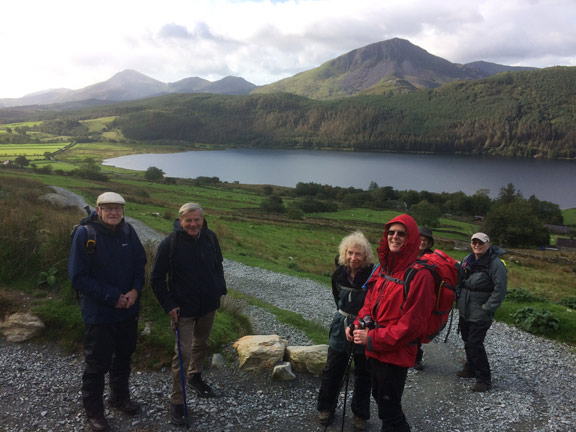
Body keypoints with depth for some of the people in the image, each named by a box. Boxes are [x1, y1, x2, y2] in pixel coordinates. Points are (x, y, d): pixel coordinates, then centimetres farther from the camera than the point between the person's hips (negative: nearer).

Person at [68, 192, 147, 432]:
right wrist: (112, 297, -18)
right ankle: (93, 410, 27)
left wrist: (135, 290, -12)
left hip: (128, 310, 5)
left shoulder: (128, 231, -3)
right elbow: (78, 277, -17)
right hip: (99, 312, -5)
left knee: (124, 356, 21)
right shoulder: (85, 234, -18)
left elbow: (140, 263, 6)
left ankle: (120, 396, 43)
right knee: (97, 363, 6)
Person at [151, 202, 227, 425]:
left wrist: (220, 290, 4)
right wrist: (169, 305, -14)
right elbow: (157, 278, -10)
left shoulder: (210, 238, -5)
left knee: (201, 344, 22)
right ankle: (177, 401, 8)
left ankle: (195, 376, 47)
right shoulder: (170, 243, -17)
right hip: (183, 309, -5)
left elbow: (218, 266, 11)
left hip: (208, 306, 5)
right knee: (183, 353, -5)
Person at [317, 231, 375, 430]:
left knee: (363, 373, 13)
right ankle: (326, 407, 34)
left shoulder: (373, 275, -21)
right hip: (341, 326, 4)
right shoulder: (339, 273, -4)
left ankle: (360, 414, 31)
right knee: (332, 369, 14)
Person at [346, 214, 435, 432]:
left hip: (396, 353, -8)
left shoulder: (419, 275, -19)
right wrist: (359, 325, -5)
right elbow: (370, 303, 14)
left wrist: (373, 339, -19)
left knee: (388, 409, 5)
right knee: (380, 398, 25)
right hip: (375, 349, 8)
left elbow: (412, 323, -22)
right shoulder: (383, 269, 5)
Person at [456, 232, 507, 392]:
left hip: (480, 315, -7)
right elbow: (459, 281, 21)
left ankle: (484, 380, 3)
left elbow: (500, 290, -16)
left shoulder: (495, 264, -14)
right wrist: (459, 298, 12)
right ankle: (470, 368, 37)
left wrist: (487, 309, -16)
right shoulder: (467, 261, 7)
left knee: (475, 344, -8)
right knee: (467, 341, 19)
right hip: (464, 312, 7)